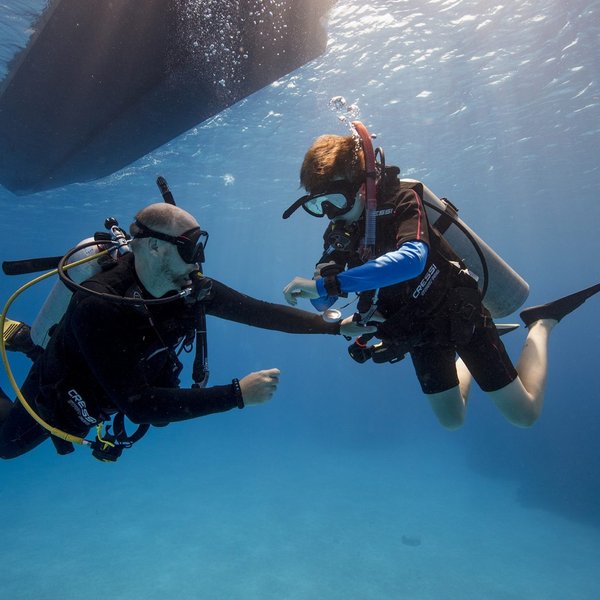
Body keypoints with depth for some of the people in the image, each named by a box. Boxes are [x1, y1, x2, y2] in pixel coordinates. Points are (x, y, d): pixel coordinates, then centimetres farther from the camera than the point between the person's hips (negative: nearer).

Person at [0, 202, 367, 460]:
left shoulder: (192, 287, -26)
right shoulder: (98, 305, -44)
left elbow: (257, 312, -25)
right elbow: (137, 404, -45)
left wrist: (335, 326, -30)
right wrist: (237, 395, -48)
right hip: (61, 397, -4)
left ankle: (34, 341, 42)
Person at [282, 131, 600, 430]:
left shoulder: (400, 199, -23)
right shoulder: (338, 233, -6)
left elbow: (412, 258, -44)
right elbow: (323, 302, -5)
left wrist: (330, 283, -49)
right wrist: (322, 278, -28)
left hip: (459, 312, -5)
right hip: (419, 330, 6)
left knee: (524, 414, 5)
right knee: (451, 420, 19)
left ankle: (541, 323, 21)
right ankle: (467, 359, 43)